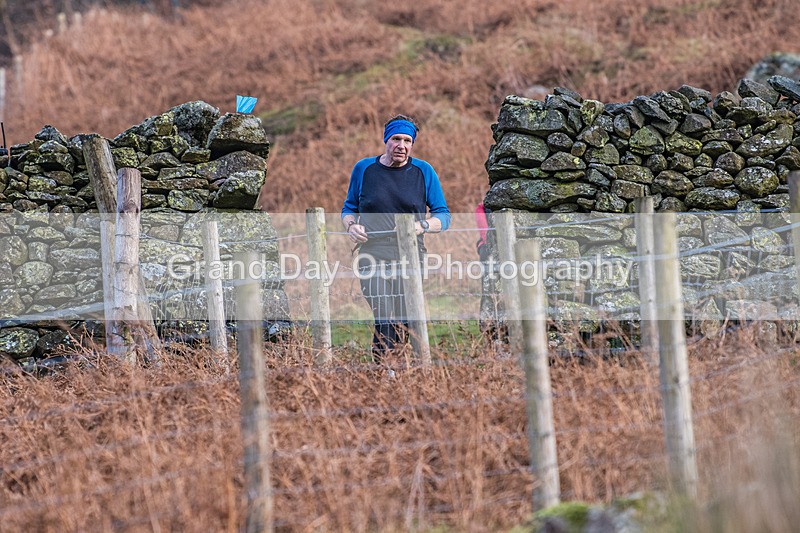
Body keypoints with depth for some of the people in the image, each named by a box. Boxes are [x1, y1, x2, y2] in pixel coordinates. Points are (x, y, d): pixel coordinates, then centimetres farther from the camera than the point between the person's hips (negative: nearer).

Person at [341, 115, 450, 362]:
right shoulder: (364, 168, 8)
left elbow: (443, 216, 9)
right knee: (385, 322, -16)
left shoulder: (423, 171, 7)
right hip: (373, 256, -1)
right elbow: (349, 208, 20)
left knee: (404, 322, -1)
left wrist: (423, 226, -12)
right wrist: (351, 226, -3)